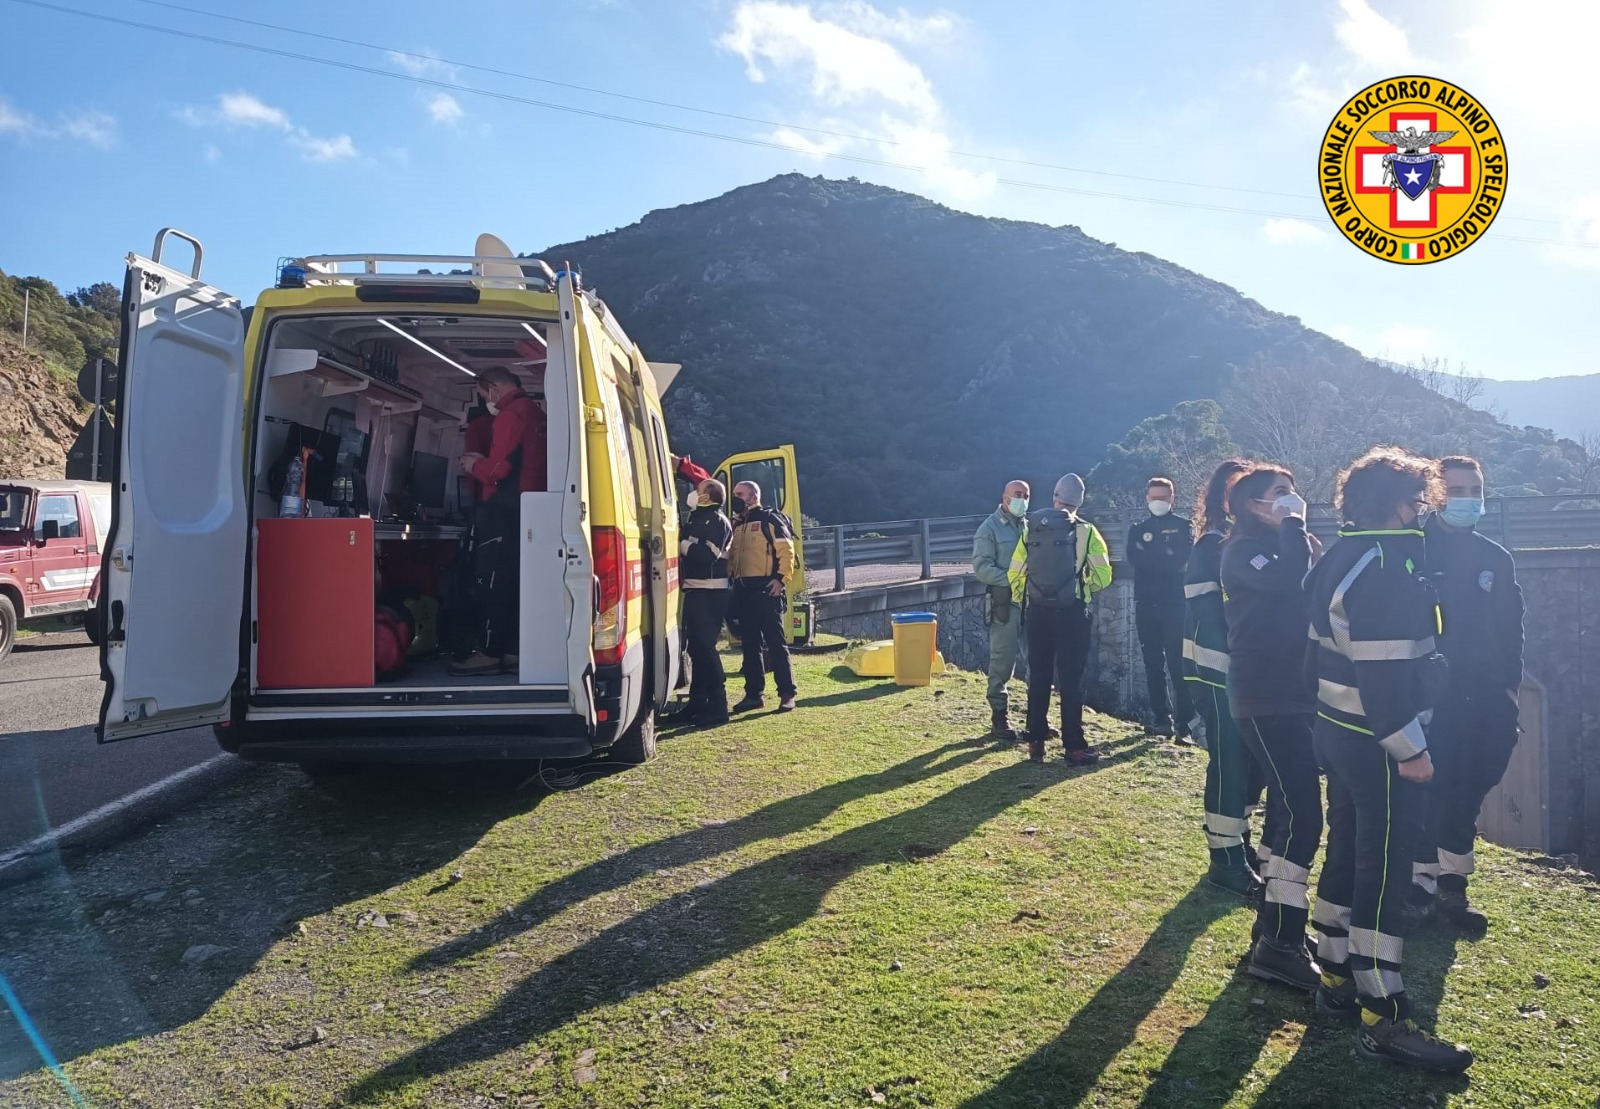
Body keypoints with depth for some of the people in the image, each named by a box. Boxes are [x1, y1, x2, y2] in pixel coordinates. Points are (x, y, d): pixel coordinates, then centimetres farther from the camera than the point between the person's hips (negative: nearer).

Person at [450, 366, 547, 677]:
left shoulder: (510, 415, -12)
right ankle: (512, 652, 12)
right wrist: (481, 463, 15)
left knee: (492, 581, -6)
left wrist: (474, 466, 1)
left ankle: (489, 653, -5)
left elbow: (497, 470, -18)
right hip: (526, 509, 9)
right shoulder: (535, 413, 17)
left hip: (502, 511, -9)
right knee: (514, 582, 10)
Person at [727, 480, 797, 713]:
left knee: (776, 643, -5)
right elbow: (731, 556, 22)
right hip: (743, 591, 7)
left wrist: (781, 578, -18)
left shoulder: (770, 519, -4)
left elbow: (786, 550, -11)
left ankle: (787, 694, 0)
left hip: (767, 590, -7)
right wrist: (731, 578, 7)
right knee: (750, 645, 9)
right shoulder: (737, 526, 19)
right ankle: (753, 694, 16)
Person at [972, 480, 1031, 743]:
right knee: (1002, 664, -2)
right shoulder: (990, 528, -1)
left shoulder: (1030, 527, 17)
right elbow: (981, 567, -10)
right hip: (1005, 604, -6)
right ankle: (999, 719, 7)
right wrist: (1012, 578, -20)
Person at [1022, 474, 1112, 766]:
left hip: (1038, 613, 3)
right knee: (1071, 680, 2)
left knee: (1038, 678, 11)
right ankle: (1073, 746, 4)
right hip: (1072, 613, -3)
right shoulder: (1085, 531, -5)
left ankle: (1036, 742, 16)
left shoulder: (1031, 528, 2)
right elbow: (1103, 575, -5)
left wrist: (1022, 600, 19)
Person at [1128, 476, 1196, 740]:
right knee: (1153, 665, 7)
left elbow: (1181, 559, -11)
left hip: (1175, 605, -3)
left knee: (1178, 664, -9)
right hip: (1146, 605, 4)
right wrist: (1165, 558, -9)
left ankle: (1185, 723, -8)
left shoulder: (1183, 526, 6)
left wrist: (1150, 557, -7)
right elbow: (1134, 559, -4)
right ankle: (1162, 719, 14)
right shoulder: (1138, 528, 14)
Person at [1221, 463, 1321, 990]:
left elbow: (1306, 601, 15)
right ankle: (1278, 945, -9)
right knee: (1302, 813, -14)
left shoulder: (1284, 545, 18)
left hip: (1295, 694, 10)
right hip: (1266, 699, -10)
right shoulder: (1245, 548, -7)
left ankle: (1275, 924, 24)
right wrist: (1293, 525, -14)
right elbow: (1286, 581, -26)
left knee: (1289, 809, 13)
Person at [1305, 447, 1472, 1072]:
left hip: (1339, 731, 10)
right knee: (1384, 873, -4)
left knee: (1347, 856, 17)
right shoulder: (1387, 566, -20)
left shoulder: (1339, 559, 11)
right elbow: (1386, 671, -24)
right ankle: (1383, 1021, 3)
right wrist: (1411, 749, -20)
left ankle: (1336, 981, 28)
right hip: (1379, 745, -10)